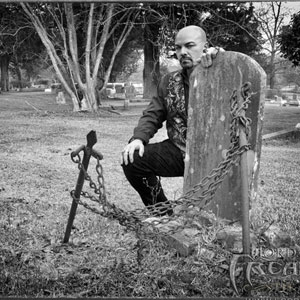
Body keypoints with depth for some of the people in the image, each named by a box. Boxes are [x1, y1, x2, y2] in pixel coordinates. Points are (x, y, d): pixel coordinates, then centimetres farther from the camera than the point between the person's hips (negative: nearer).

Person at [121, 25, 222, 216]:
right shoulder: (169, 82, 12)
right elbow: (153, 115, 11)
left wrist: (220, 58, -35)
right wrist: (138, 138, -8)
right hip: (178, 151, 5)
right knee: (132, 160, -13)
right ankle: (162, 211, 6)